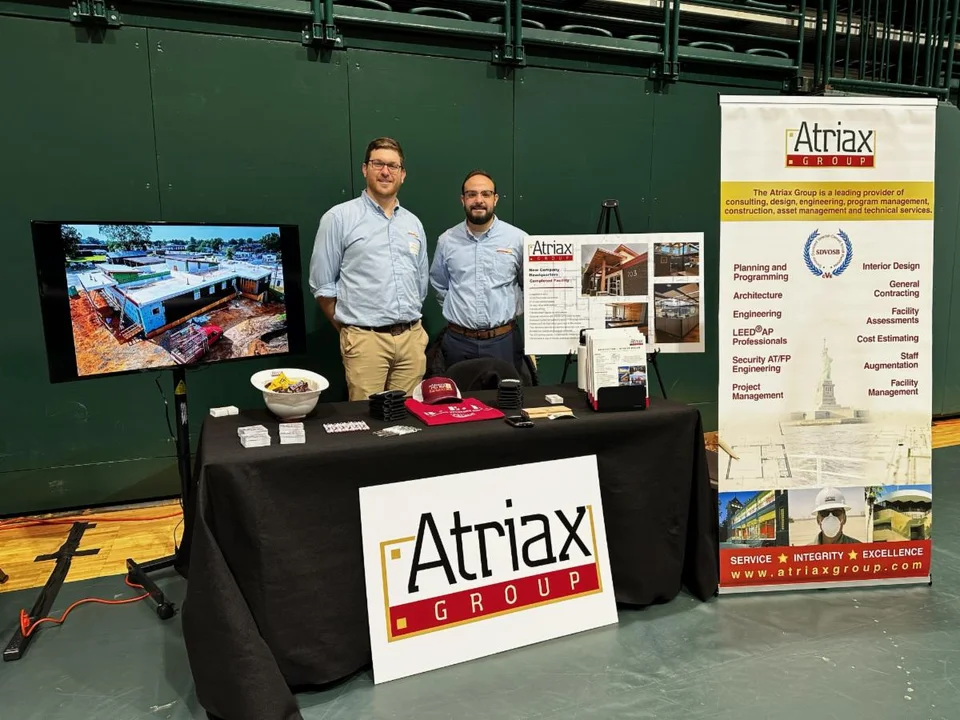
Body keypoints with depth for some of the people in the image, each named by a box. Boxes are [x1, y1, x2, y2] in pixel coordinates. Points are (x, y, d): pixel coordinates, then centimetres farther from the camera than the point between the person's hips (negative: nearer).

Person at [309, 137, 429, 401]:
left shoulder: (413, 223, 14)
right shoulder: (339, 217, -2)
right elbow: (321, 284, -1)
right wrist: (349, 330, 2)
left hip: (413, 338, 5)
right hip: (365, 340, -4)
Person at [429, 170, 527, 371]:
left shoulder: (518, 238, -3)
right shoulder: (447, 240, 3)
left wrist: (510, 312, 4)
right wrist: (459, 312, 12)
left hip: (504, 340, -1)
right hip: (458, 341, 2)